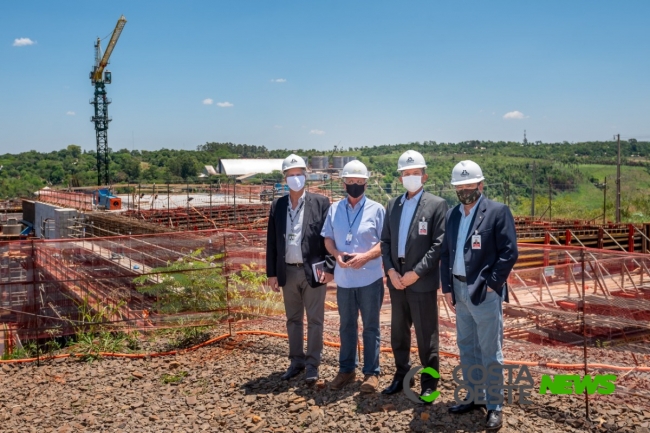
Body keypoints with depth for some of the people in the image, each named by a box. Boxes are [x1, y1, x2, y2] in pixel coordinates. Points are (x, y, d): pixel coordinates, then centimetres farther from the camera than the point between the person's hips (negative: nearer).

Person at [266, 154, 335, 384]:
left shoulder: (320, 202, -4)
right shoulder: (277, 206, 7)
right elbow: (272, 242, 8)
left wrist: (330, 267, -11)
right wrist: (271, 273, 5)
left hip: (313, 271, -4)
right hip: (288, 272, 4)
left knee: (315, 320, 4)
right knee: (293, 319, 13)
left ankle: (312, 364, 14)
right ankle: (297, 361, 25)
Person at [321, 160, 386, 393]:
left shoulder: (376, 209, -6)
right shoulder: (334, 209, 5)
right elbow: (328, 238, 10)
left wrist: (366, 256, -21)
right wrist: (337, 254, -11)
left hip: (369, 277, -3)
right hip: (343, 277, 4)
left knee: (370, 326, 7)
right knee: (347, 326, 15)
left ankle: (371, 372, 18)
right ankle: (346, 369, 28)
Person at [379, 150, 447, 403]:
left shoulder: (437, 205, -5)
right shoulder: (392, 205, 12)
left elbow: (439, 245, -11)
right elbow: (385, 241, 10)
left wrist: (416, 273, -16)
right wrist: (390, 270, -5)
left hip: (422, 282, -5)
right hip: (396, 280, 5)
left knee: (426, 336, 3)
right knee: (398, 333, 15)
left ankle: (429, 384, 16)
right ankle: (401, 376, 29)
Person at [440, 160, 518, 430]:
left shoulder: (498, 211, -8)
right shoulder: (452, 214, 10)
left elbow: (509, 252, -12)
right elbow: (445, 253, 12)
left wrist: (491, 285, -14)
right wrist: (447, 287, 7)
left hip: (484, 292, -6)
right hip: (459, 291, 7)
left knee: (490, 352, 2)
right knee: (466, 349, 16)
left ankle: (494, 407, 13)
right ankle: (475, 397, 30)